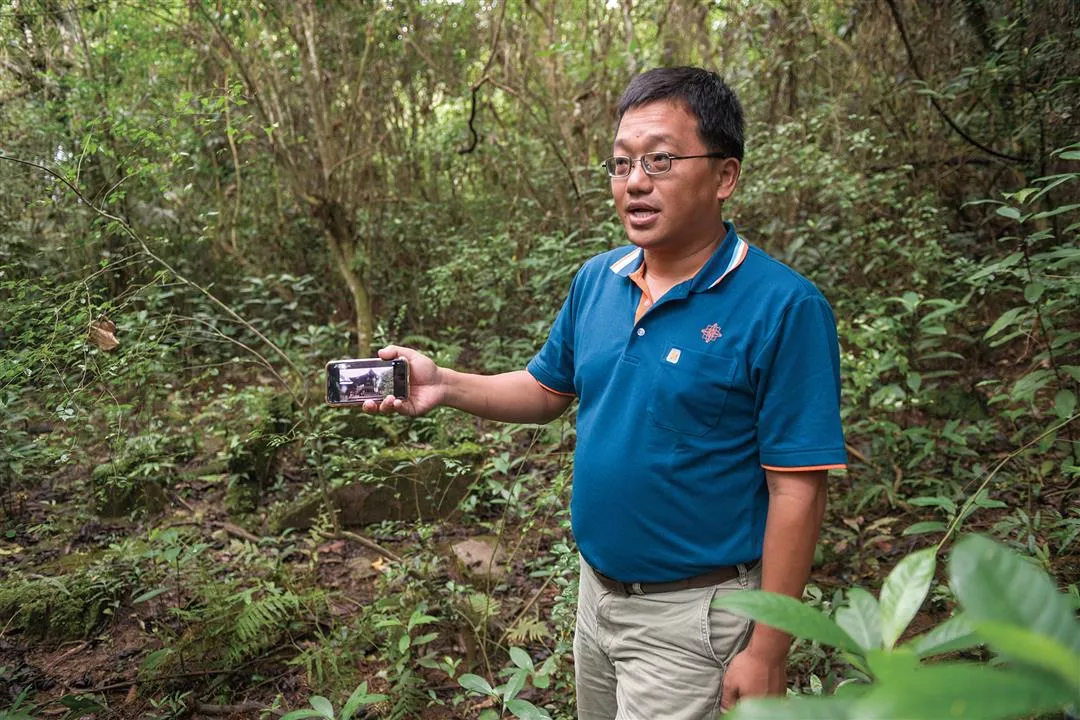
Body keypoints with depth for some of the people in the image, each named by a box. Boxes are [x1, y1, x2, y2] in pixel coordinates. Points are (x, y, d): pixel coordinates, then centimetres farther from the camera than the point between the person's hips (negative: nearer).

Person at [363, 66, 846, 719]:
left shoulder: (783, 308, -21)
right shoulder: (596, 280, -1)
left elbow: (798, 491, -19)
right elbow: (549, 390, 10)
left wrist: (768, 652, -17)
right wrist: (443, 385, -6)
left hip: (690, 615, -6)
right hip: (596, 590, 7)